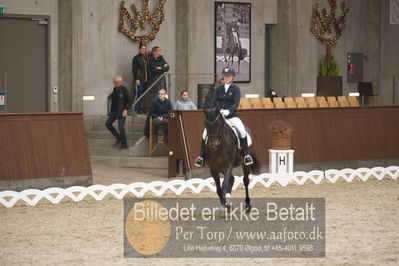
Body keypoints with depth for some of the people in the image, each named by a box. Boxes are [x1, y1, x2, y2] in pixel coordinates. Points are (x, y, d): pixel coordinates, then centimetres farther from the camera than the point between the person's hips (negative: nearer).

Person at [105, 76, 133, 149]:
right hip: (114, 110, 7)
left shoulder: (124, 90, -13)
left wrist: (126, 109, -24)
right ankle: (118, 138, 10)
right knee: (108, 123, -4)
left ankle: (124, 144, 5)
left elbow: (130, 101, -15)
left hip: (122, 112, -7)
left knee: (121, 127, -10)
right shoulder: (115, 89, 7)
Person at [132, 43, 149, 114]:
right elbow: (134, 70, -8)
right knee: (138, 94, -9)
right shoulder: (136, 58, -3)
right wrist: (136, 79, -15)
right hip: (139, 80, -6)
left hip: (145, 79, 6)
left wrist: (148, 78, 12)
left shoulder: (146, 58, 16)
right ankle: (136, 109, -7)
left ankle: (140, 109, 9)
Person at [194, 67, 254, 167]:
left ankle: (246, 155, -16)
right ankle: (202, 157, -2)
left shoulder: (235, 89, 1)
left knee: (242, 131, -27)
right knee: (205, 133, -13)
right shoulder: (219, 89, 11)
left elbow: (236, 104, -11)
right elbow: (213, 102, 5)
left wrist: (228, 111, -30)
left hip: (231, 116, -3)